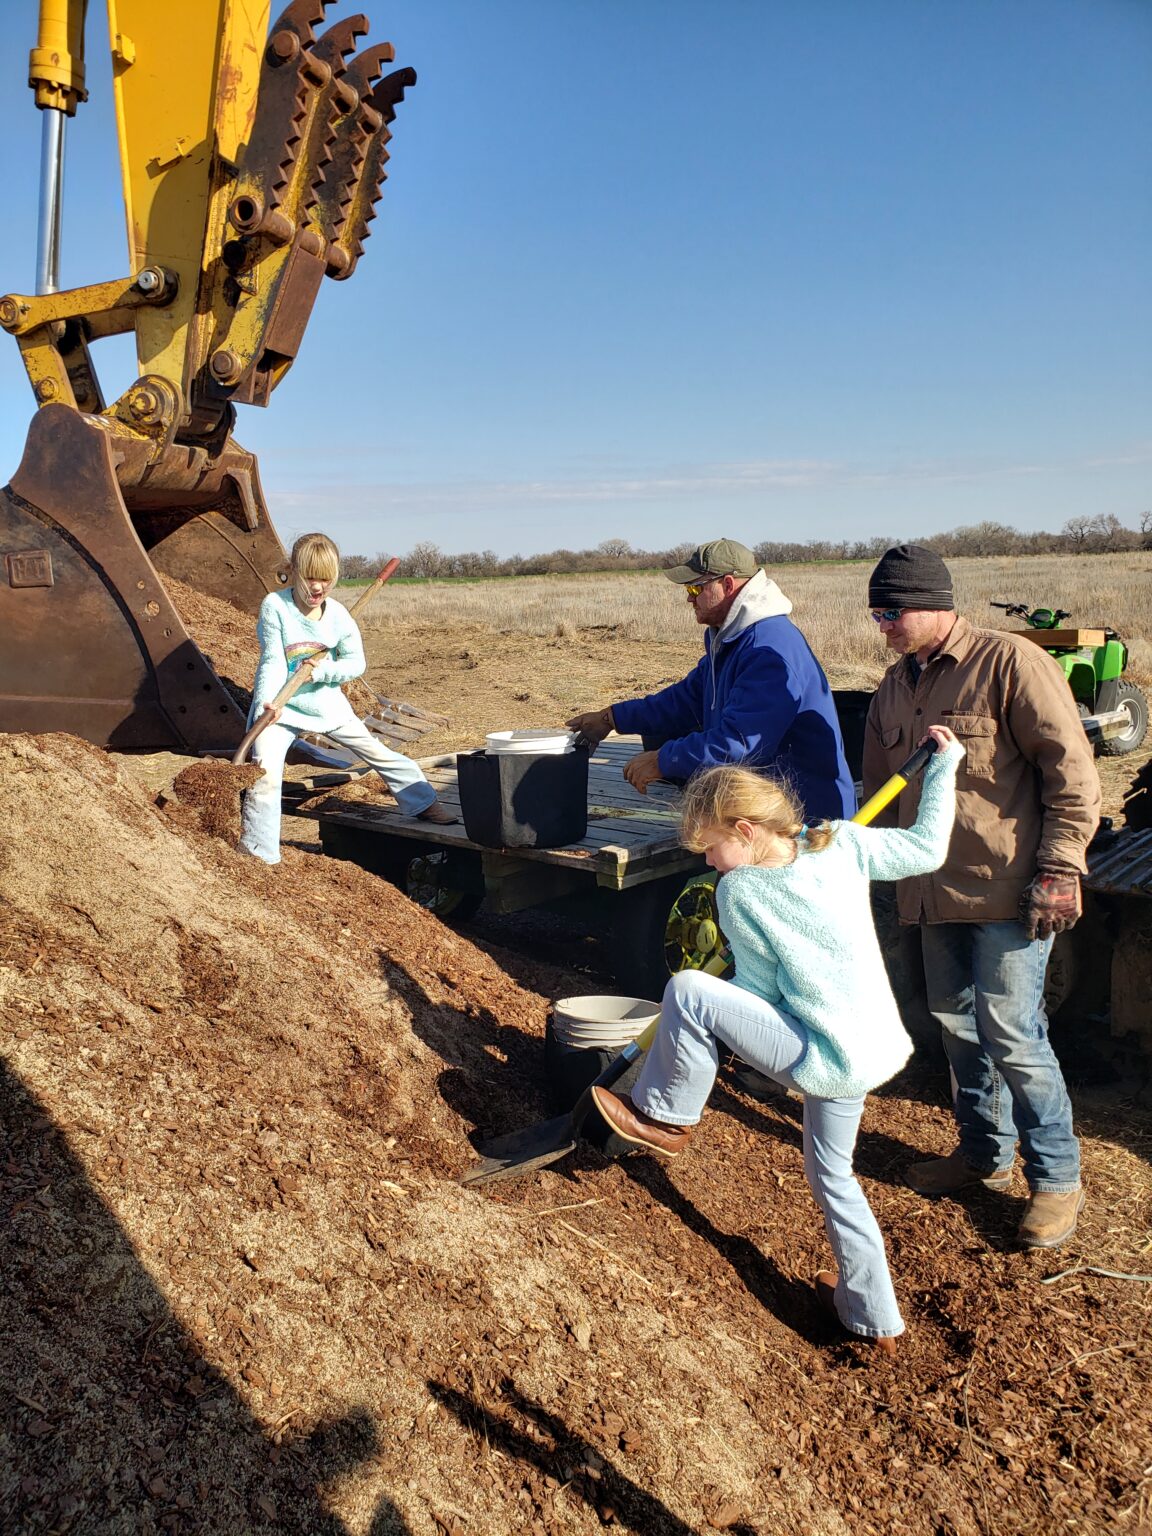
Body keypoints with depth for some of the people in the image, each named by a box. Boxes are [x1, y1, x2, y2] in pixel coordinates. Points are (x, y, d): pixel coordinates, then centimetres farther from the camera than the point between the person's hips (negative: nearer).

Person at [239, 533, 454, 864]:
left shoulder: (337, 614, -7)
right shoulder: (275, 606, -14)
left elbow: (355, 662, -3)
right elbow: (273, 661, -17)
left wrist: (320, 670, -19)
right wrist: (268, 702, -30)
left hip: (326, 703, 3)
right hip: (280, 707, -3)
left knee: (380, 753, 9)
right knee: (265, 776, -18)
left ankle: (424, 803, 28)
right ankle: (257, 856, -7)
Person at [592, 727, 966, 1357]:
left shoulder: (737, 891, -11)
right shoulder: (842, 843, 0)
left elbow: (758, 987, -2)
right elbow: (928, 848, 4)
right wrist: (945, 762, 13)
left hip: (828, 1060, -8)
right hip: (873, 1051, 8)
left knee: (688, 991, -12)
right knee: (831, 1171, 27)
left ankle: (665, 1119, 8)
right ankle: (875, 1318, 38)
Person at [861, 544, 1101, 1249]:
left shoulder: (1010, 661, -11)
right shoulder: (894, 687, 12)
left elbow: (1071, 770, -13)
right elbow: (881, 790, 22)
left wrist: (1058, 872, -15)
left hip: (1008, 889, -7)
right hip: (938, 891, 7)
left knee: (1011, 1032, -4)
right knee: (957, 1024, 15)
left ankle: (1058, 1178, 15)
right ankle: (985, 1152, 33)